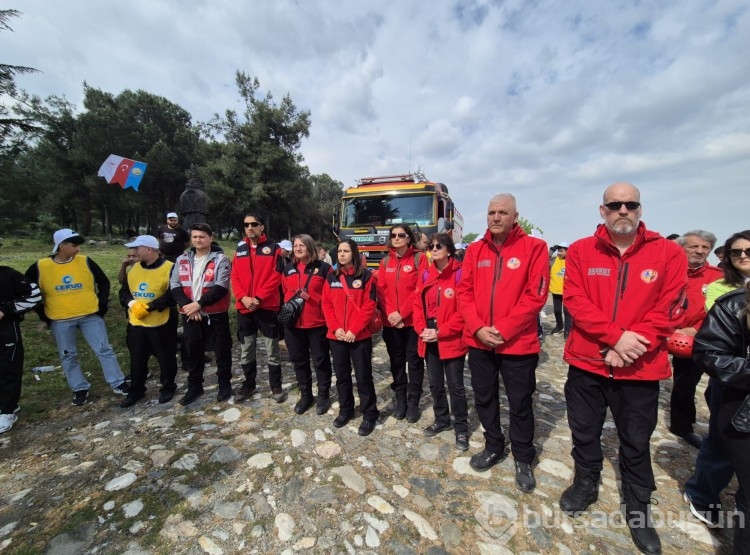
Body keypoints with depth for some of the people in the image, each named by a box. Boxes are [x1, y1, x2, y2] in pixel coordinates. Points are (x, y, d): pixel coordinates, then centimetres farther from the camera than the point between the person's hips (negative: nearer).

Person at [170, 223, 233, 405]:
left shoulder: (220, 260, -8)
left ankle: (225, 384, 24)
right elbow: (174, 285, 2)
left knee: (222, 351, 7)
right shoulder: (182, 260, 7)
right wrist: (187, 305, -12)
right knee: (193, 352, 15)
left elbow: (221, 288, -16)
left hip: (216, 315, -4)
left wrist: (198, 304, -19)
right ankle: (194, 387, 31)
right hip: (190, 315, 4)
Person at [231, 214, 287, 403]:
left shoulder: (273, 248, -3)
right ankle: (248, 384, 32)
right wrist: (243, 297, -11)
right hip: (244, 307, 4)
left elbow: (276, 277, -10)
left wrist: (259, 297, -18)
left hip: (267, 306, -4)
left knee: (272, 350, 5)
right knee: (246, 350, 15)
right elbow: (235, 277, 6)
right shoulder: (240, 249, 10)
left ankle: (276, 386, 20)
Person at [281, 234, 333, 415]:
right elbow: (284, 293, 16)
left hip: (318, 323, -4)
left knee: (321, 361, 9)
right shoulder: (288, 269, 9)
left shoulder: (323, 268, -6)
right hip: (293, 324, 5)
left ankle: (323, 395, 28)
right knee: (299, 360, 15)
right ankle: (305, 395, 33)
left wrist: (309, 297, -18)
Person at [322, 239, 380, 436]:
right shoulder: (332, 277, 7)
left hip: (360, 336, -4)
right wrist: (335, 328, -8)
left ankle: (370, 414, 22)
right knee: (341, 375, 16)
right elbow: (326, 304, 5)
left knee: (363, 376, 4)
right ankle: (345, 410, 35)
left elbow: (369, 306, -10)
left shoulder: (366, 275, -5)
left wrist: (354, 330, -15)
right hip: (337, 335, 4)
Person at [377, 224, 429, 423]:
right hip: (391, 322, 4)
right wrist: (390, 312, -10)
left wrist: (403, 313, -15)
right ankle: (400, 400, 30)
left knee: (414, 362, 7)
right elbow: (381, 290, 5)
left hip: (413, 320, -4)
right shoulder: (385, 262, 9)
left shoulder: (419, 258, -3)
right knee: (396, 362, 14)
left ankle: (413, 402, 23)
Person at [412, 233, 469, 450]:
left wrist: (440, 332, -17)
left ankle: (461, 428, 26)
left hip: (451, 340, -5)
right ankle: (441, 419, 39)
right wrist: (421, 329, -7)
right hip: (429, 339, 6)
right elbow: (418, 304, 7)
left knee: (455, 386, 7)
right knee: (435, 383, 18)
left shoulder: (460, 273, -10)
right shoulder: (426, 275, 7)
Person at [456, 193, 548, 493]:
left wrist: (503, 329, -17)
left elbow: (535, 296, -13)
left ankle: (523, 459, 36)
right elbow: (464, 292, 1)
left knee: (520, 404, 12)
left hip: (518, 343, -3)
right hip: (479, 342, 4)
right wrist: (478, 328, -12)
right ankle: (493, 446, 42)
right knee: (484, 398, 18)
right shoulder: (474, 250, 5)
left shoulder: (534, 247, -6)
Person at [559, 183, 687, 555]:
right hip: (586, 363, 1)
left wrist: (630, 348, -17)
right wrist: (617, 336, -21)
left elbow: (669, 311, -8)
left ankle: (638, 509, 40)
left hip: (640, 370, 0)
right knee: (584, 432, 18)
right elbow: (574, 300, -12)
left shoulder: (669, 253, -3)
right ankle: (586, 483, 43)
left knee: (636, 444, 17)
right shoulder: (580, 251, -3)